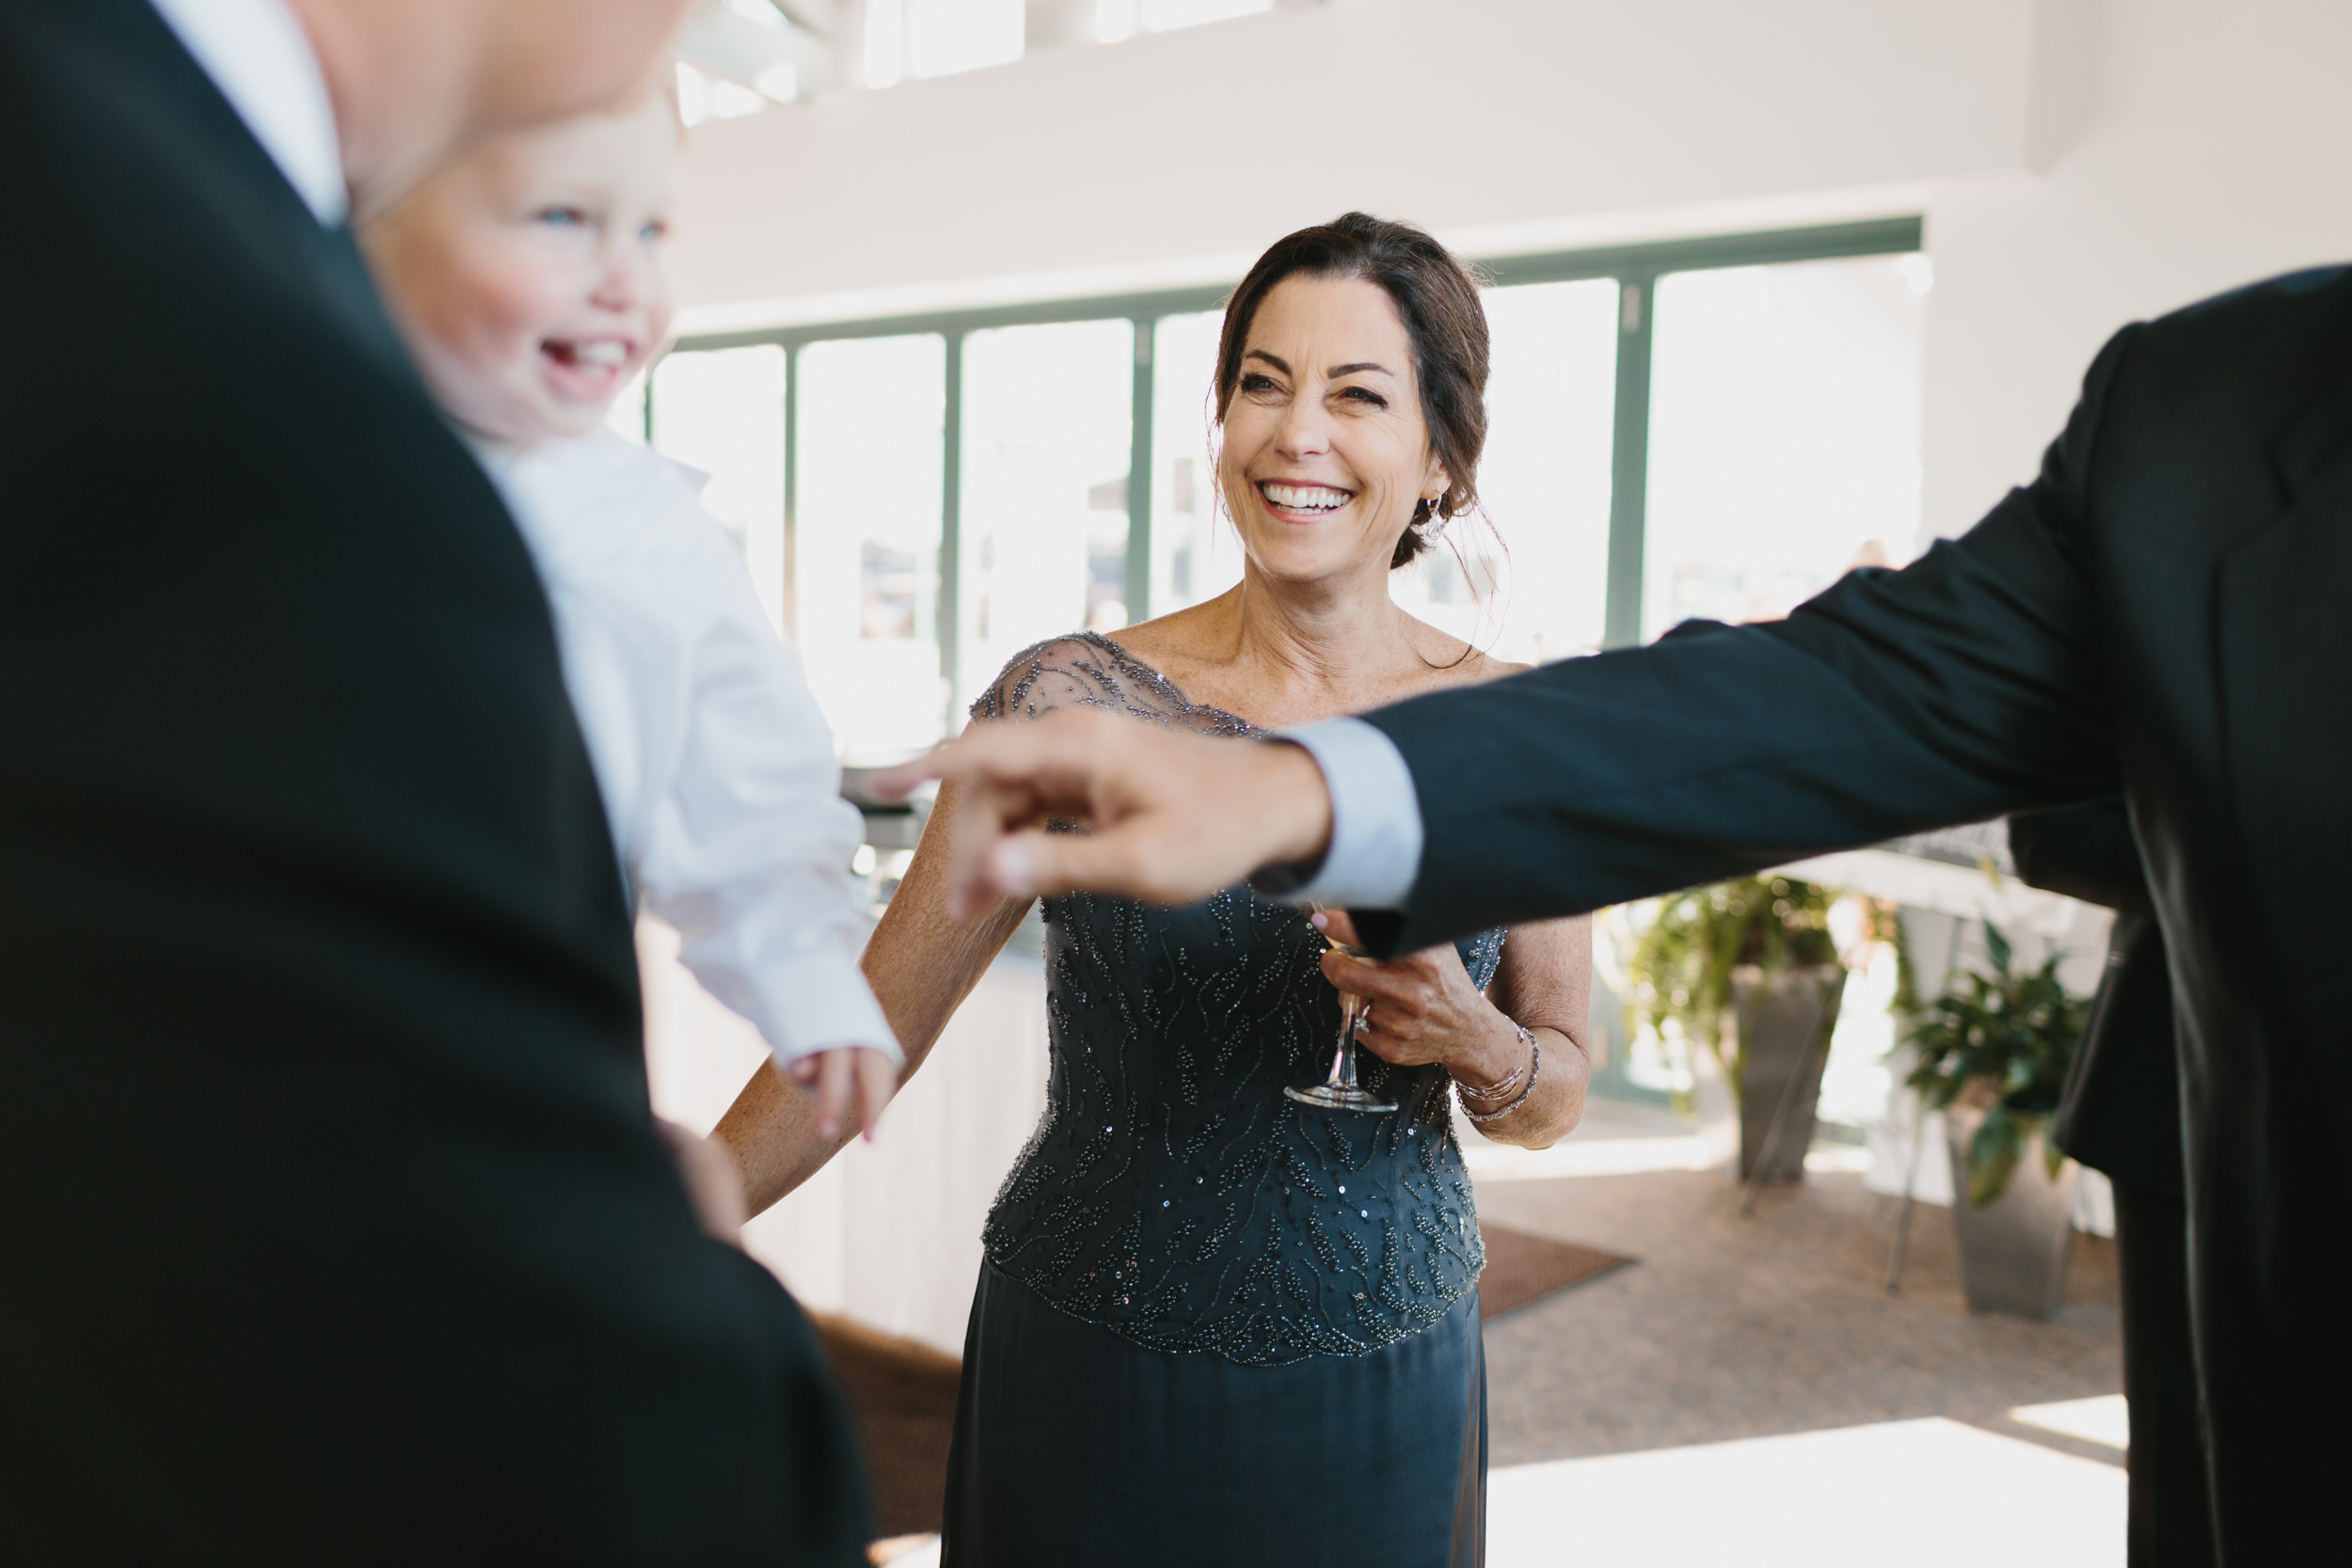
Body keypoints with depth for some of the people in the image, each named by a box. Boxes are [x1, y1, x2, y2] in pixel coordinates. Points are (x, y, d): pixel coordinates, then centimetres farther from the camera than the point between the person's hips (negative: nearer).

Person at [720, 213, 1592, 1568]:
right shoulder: (1072, 704, -11)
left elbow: (1557, 1097, 5)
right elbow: (872, 1025, -5)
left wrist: (1475, 1042, -17)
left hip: (1385, 1399, 2)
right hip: (1088, 1386, -1)